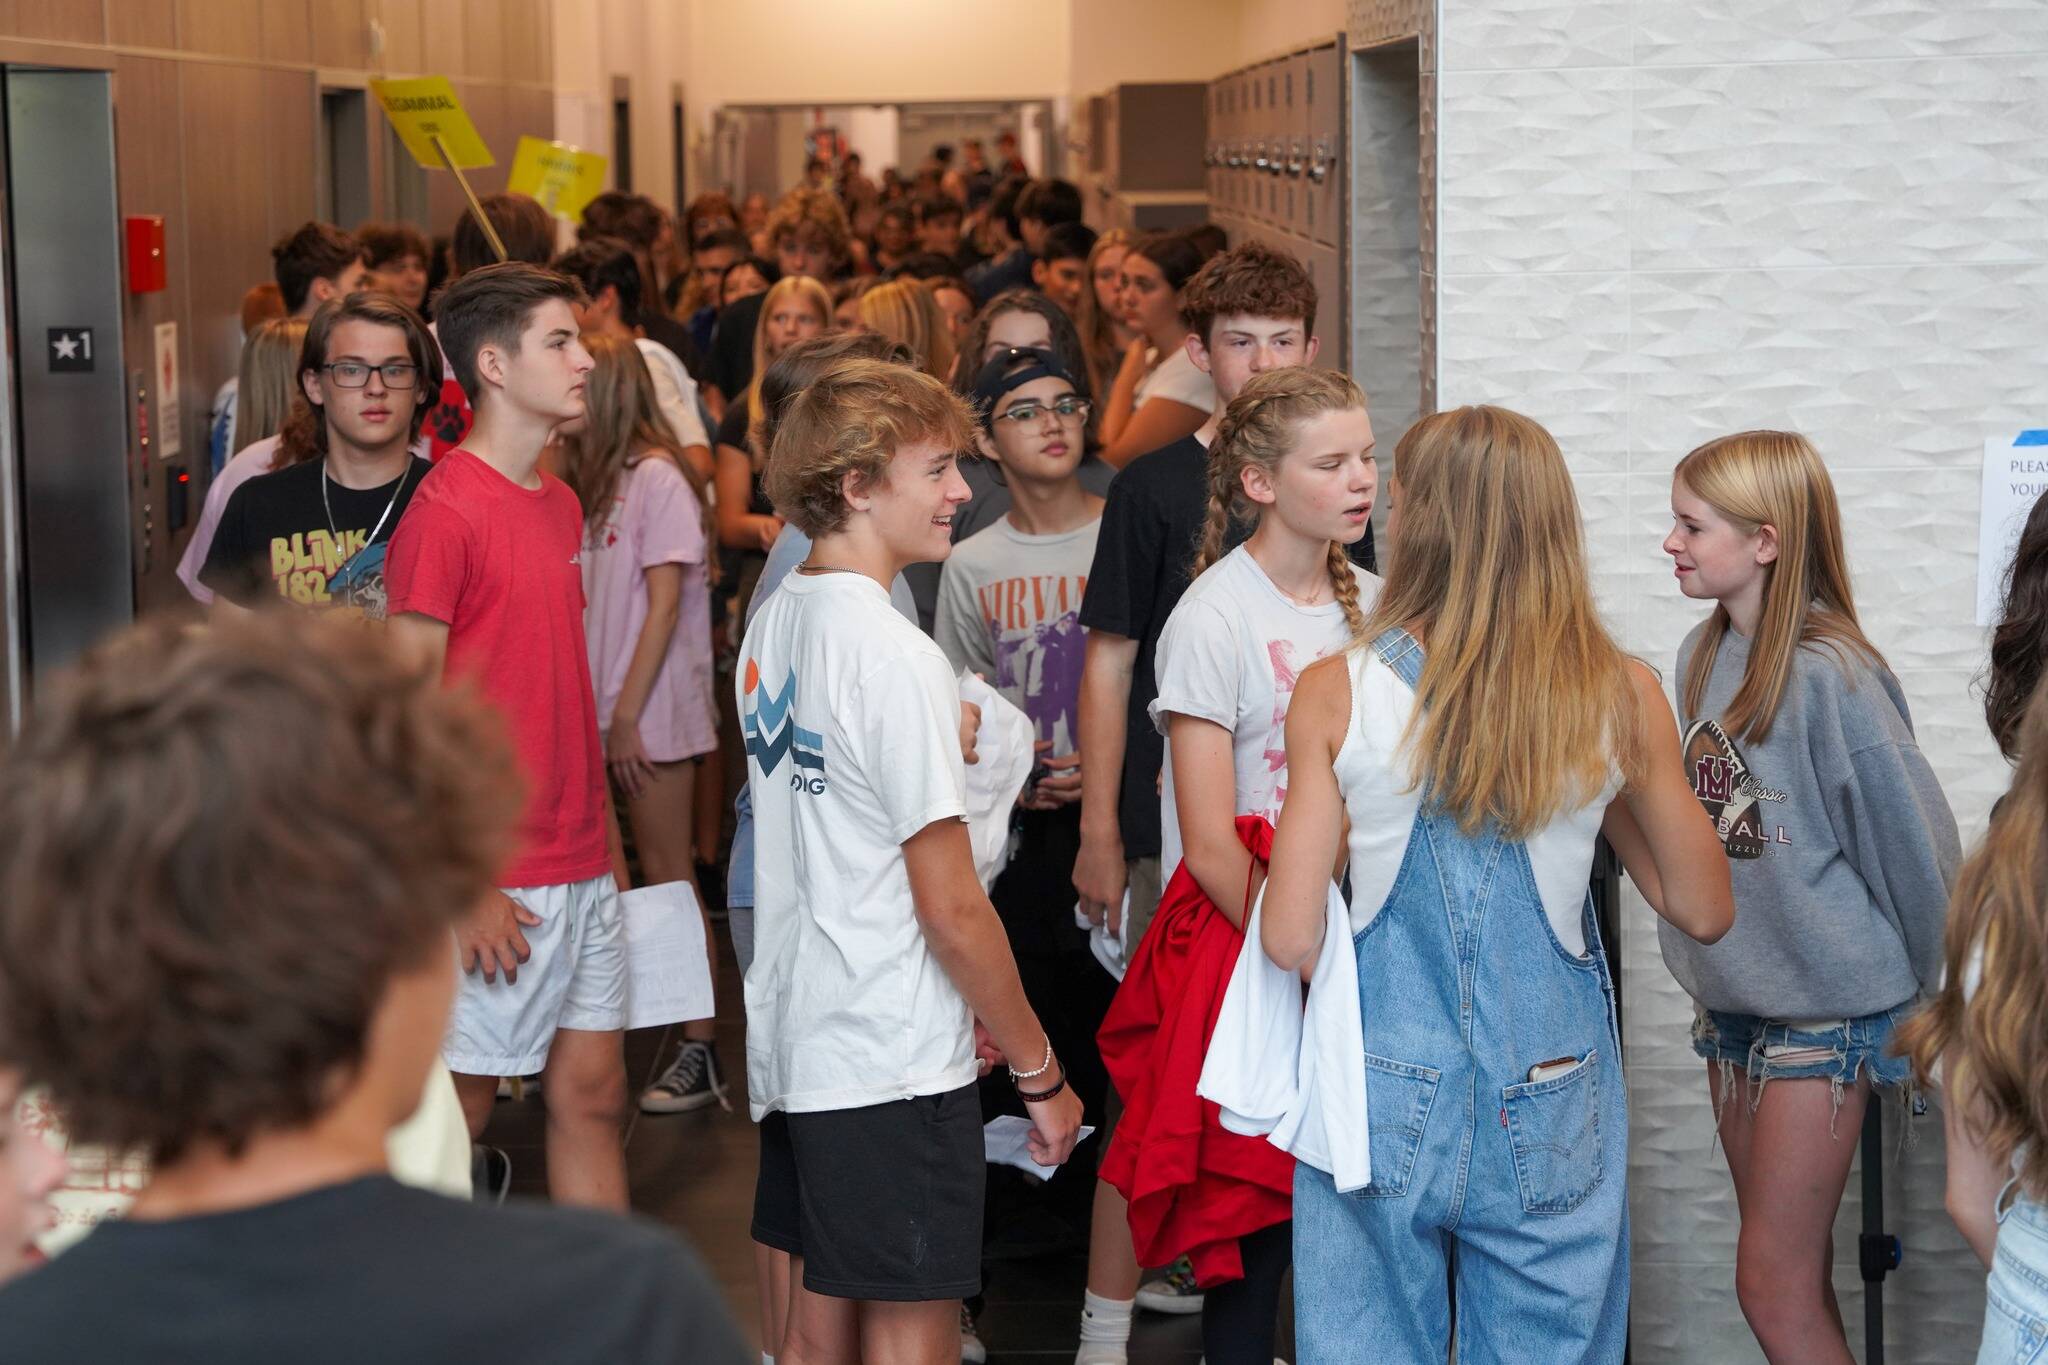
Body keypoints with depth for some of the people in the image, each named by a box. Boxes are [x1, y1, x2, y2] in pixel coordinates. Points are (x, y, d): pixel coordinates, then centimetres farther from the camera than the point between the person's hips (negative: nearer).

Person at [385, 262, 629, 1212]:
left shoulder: (559, 503, 12)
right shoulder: (445, 509, -14)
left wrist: (598, 835, 15)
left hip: (580, 868, 8)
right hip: (496, 881, -8)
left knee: (592, 1092, 12)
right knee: (457, 1111, 3)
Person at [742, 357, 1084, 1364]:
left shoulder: (773, 626, 8)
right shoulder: (895, 657, -19)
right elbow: (951, 907, -17)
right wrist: (1039, 1070, -9)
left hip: (794, 1044, 9)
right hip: (894, 1063, -9)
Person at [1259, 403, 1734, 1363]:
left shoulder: (1336, 693, -10)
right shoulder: (1622, 696, -6)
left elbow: (1291, 940, -10)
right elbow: (1704, 913, 3)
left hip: (1381, 1109, -1)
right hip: (1550, 1125, 1)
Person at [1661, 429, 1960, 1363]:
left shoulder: (1831, 677, -20)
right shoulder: (1704, 656, 2)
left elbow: (1913, 844, -14)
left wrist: (1927, 999, -4)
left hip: (1823, 1010, -7)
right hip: (1731, 998, 7)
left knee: (1773, 1288, -6)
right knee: (1791, 1269, 14)